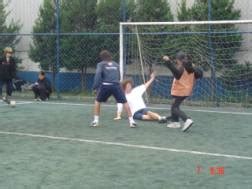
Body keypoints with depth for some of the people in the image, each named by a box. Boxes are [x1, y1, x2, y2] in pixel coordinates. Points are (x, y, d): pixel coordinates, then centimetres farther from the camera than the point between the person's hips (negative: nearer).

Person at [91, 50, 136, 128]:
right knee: (124, 102, 6)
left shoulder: (101, 64, 11)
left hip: (105, 85, -1)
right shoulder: (116, 64, 22)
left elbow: (98, 75, -5)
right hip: (116, 85, 1)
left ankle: (95, 121, 14)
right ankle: (131, 121, -2)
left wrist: (95, 87, -6)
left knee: (97, 101, 20)